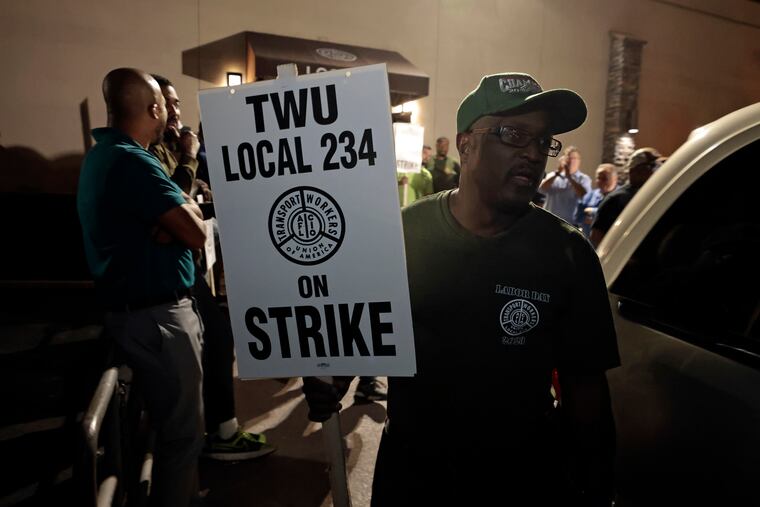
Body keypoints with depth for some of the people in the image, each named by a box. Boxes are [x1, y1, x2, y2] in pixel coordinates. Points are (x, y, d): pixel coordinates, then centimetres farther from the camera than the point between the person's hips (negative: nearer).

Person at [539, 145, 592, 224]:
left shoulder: (584, 179, 4)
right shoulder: (553, 176, 11)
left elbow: (584, 195, -14)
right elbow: (542, 188, -5)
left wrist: (569, 177, -13)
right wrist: (556, 173, -12)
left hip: (571, 224, -2)